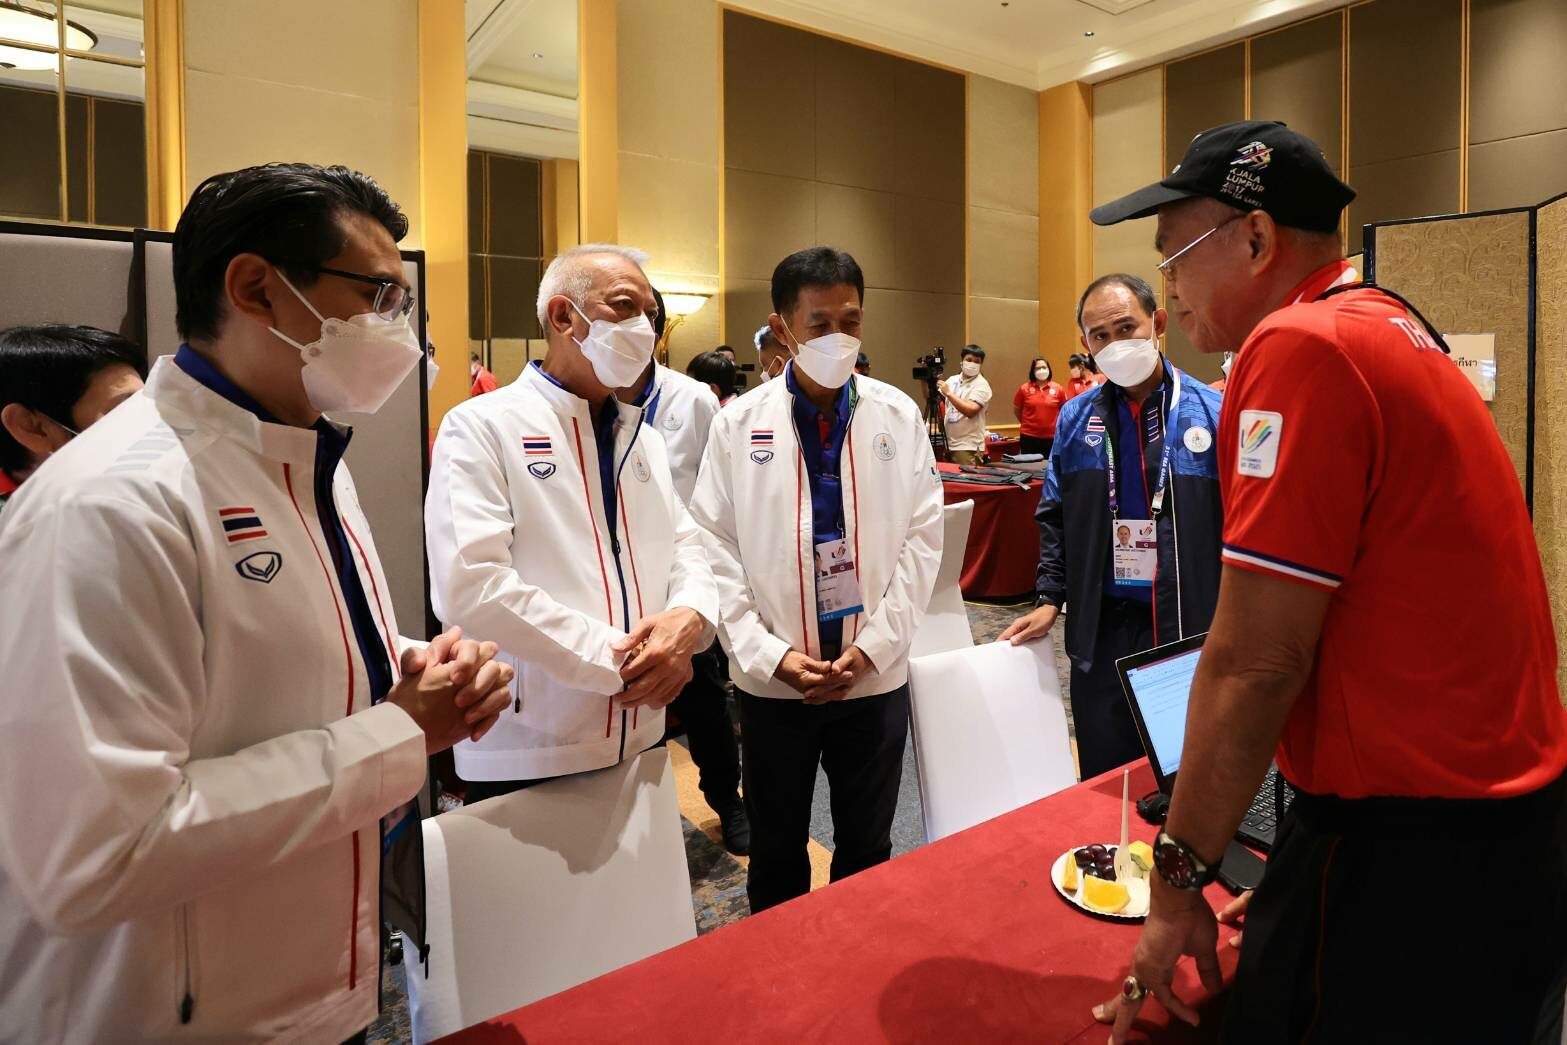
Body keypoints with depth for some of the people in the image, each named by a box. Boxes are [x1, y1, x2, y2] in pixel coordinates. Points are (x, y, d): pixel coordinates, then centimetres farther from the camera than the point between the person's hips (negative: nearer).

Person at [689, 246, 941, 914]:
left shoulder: (899, 416, 0)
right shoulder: (739, 424, -4)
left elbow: (923, 537, -2)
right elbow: (715, 549, -5)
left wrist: (873, 646, -9)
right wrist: (769, 653, -12)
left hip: (875, 677, 1)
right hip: (772, 682, 0)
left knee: (867, 852, 18)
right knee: (776, 858, 16)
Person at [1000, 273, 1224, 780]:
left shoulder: (1213, 413, -4)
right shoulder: (1076, 419, 5)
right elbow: (1055, 517, 11)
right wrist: (1049, 599, 4)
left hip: (1191, 626, -2)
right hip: (1102, 628, 3)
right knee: (1103, 779, 13)